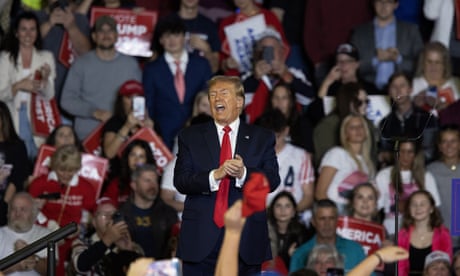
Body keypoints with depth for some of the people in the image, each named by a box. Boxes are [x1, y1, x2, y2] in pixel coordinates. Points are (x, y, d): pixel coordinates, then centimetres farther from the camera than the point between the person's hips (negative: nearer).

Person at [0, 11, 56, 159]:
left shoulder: (46, 57, 9)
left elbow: (49, 95, 4)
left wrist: (45, 79, -15)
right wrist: (18, 86, -17)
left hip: (38, 120, 1)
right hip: (15, 119, -1)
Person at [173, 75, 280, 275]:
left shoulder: (262, 138, 11)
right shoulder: (190, 137, 10)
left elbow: (272, 180, -1)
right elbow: (180, 181, -1)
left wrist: (244, 174, -20)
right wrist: (215, 176, -18)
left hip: (246, 240, 0)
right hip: (202, 240, 0)